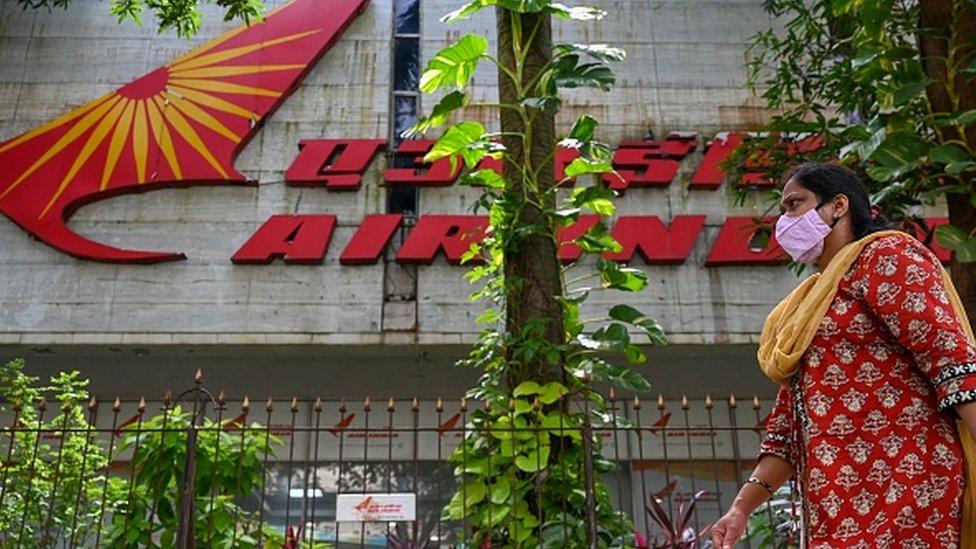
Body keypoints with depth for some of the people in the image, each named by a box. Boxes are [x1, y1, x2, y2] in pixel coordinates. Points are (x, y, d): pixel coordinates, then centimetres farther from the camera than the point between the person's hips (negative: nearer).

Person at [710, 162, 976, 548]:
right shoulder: (810, 301, 22)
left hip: (899, 486, -8)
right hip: (841, 501, 8)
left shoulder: (883, 256, -1)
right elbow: (788, 427, 19)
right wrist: (742, 507, 10)